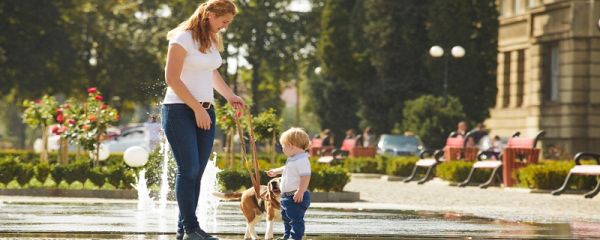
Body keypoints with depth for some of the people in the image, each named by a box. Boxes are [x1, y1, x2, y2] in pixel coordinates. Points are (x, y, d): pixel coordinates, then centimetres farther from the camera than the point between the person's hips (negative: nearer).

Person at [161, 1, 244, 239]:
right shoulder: (183, 38, -10)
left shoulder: (212, 41, 14)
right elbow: (172, 79, -15)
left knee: (197, 172, 3)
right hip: (180, 110, -8)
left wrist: (229, 95, 20)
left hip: (205, 111, 8)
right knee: (188, 169, -13)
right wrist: (197, 109, -15)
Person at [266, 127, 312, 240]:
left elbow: (305, 176, -29)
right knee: (286, 217, 23)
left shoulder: (302, 160, -23)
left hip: (296, 197, -12)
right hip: (287, 196, 12)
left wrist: (300, 192, -32)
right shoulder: (293, 159, 12)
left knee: (295, 218, -8)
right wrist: (276, 171, 48)